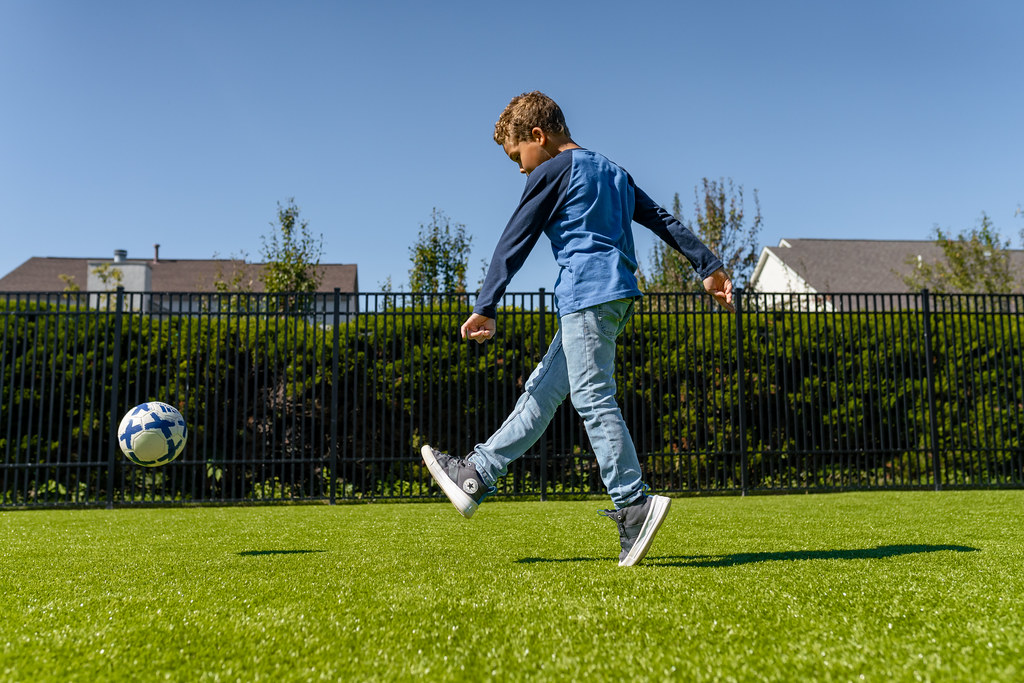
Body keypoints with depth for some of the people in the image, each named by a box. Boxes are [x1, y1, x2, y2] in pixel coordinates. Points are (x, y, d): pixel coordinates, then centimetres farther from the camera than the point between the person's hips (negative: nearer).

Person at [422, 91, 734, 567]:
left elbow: (515, 241, -4)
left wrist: (485, 307, -7)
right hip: (617, 294, 9)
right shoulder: (611, 171, 24)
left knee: (591, 397, -10)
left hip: (587, 294, -9)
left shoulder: (551, 172, 0)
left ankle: (634, 506, -13)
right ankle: (476, 475, 16)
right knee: (543, 389, 9)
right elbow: (665, 221, 21)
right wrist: (709, 266, 20)